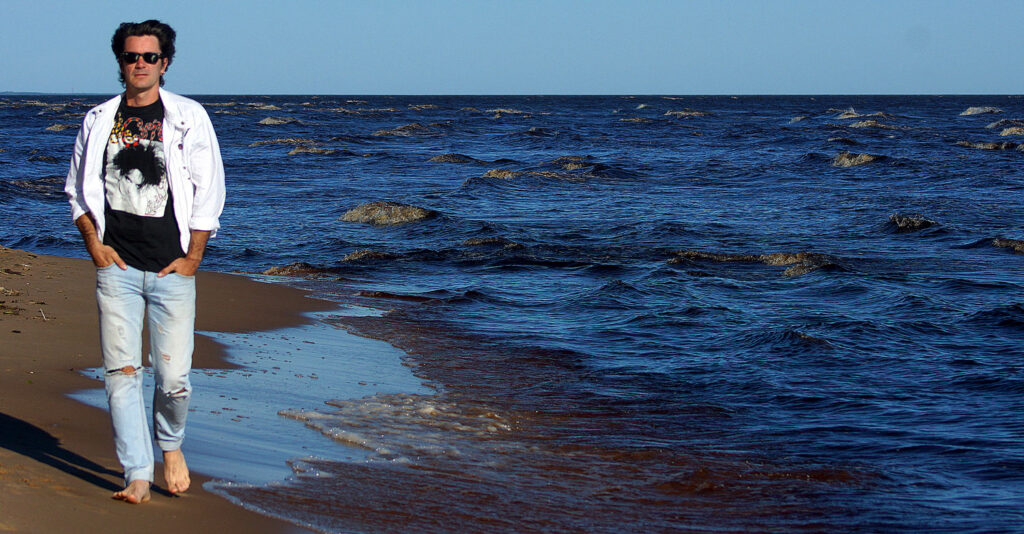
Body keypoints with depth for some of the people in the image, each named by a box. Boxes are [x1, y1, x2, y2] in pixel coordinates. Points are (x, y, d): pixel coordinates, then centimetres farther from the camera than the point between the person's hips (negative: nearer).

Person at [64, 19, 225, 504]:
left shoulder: (189, 118, 3)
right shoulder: (99, 120, 9)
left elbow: (208, 193, 3)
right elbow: (78, 190, 16)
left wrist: (192, 257, -3)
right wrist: (94, 244, 2)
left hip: (171, 268, -1)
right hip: (116, 266, 2)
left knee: (173, 377, -3)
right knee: (121, 372, -3)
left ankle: (171, 445, 26)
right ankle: (138, 477, 1)